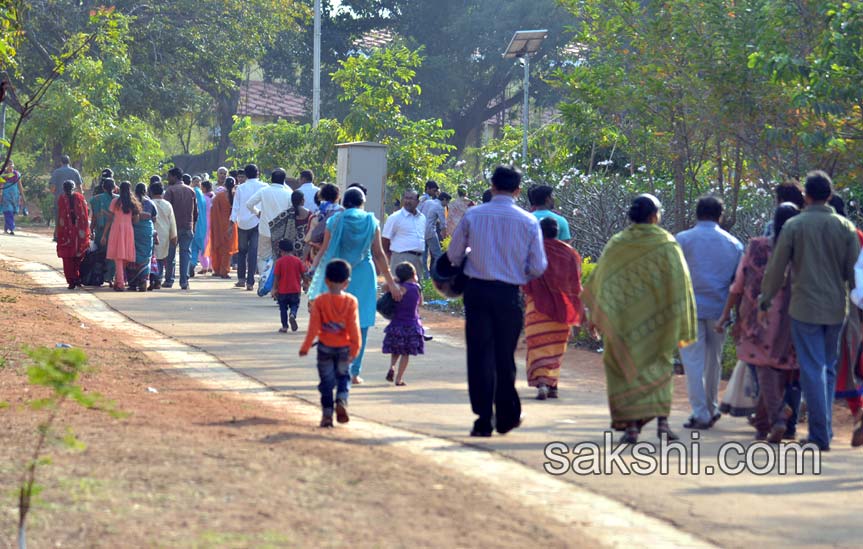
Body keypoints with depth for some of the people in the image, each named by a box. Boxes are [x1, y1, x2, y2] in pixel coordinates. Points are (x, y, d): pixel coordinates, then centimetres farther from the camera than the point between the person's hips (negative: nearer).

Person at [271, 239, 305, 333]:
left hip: (283, 290, -1)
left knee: (283, 308, 10)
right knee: (294, 305, 12)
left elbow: (276, 276, -8)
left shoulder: (279, 262, -8)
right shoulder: (297, 261, -2)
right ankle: (293, 315, -20)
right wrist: (304, 283, 20)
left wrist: (274, 289, 0)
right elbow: (303, 273, 3)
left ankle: (284, 326, 10)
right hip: (295, 290, 1)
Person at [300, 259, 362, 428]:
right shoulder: (351, 301, -9)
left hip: (325, 346, 0)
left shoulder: (320, 301, -10)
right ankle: (341, 401, -10)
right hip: (344, 347, 0)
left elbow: (314, 326, -10)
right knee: (343, 376, 16)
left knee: (326, 380, 8)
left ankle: (327, 414, 5)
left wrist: (305, 347, -4)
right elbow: (354, 327, -11)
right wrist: (355, 348, -5)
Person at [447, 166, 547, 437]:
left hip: (477, 290, 0)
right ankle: (506, 416, 21)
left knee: (480, 355, 3)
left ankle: (484, 420, -1)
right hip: (510, 294, 0)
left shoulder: (473, 215, -2)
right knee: (505, 356, 13)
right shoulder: (528, 221, -2)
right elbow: (538, 267, -1)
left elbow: (453, 255, 4)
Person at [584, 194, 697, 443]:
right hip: (657, 320, -1)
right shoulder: (667, 245, -4)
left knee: (624, 370, 8)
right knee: (659, 367, 12)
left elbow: (597, 282, 7)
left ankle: (631, 424, -2)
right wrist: (683, 329, -1)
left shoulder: (616, 245, 2)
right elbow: (679, 287, -5)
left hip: (623, 322, 1)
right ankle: (662, 418, -5)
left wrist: (595, 316, 18)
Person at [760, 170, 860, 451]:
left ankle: (820, 434, -5)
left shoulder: (794, 226, -5)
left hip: (804, 308, -3)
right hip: (836, 309, 3)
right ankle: (825, 428, 17)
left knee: (812, 370, -1)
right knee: (829, 368, 15)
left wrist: (765, 302, 8)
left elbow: (776, 269, -3)